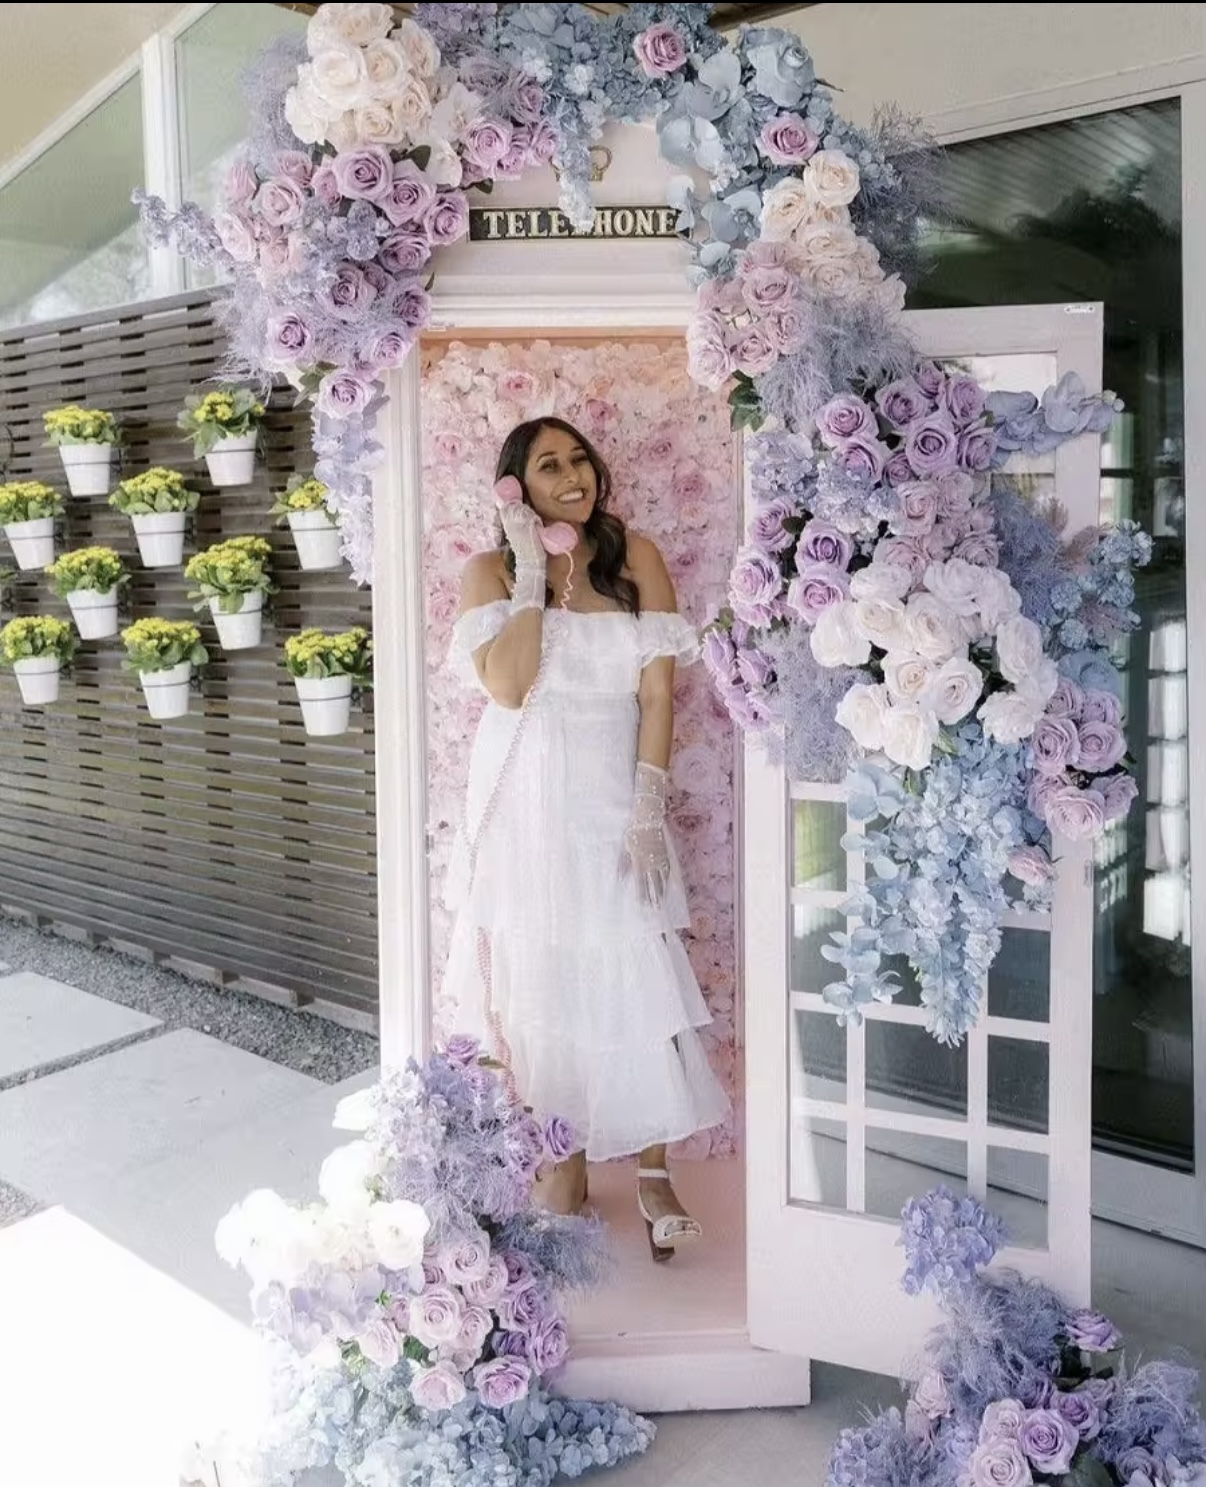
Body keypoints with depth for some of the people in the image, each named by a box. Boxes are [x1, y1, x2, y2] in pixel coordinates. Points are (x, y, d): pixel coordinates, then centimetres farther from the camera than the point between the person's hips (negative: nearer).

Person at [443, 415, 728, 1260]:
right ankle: (561, 1162, 23)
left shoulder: (635, 559, 2)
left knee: (637, 977, -2)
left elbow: (658, 692, -4)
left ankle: (653, 1173, 12)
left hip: (613, 799, 0)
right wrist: (532, 569, -13)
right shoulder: (492, 572, 1)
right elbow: (508, 687, -15)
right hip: (528, 803, 0)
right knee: (541, 984, 7)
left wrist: (648, 806, -12)